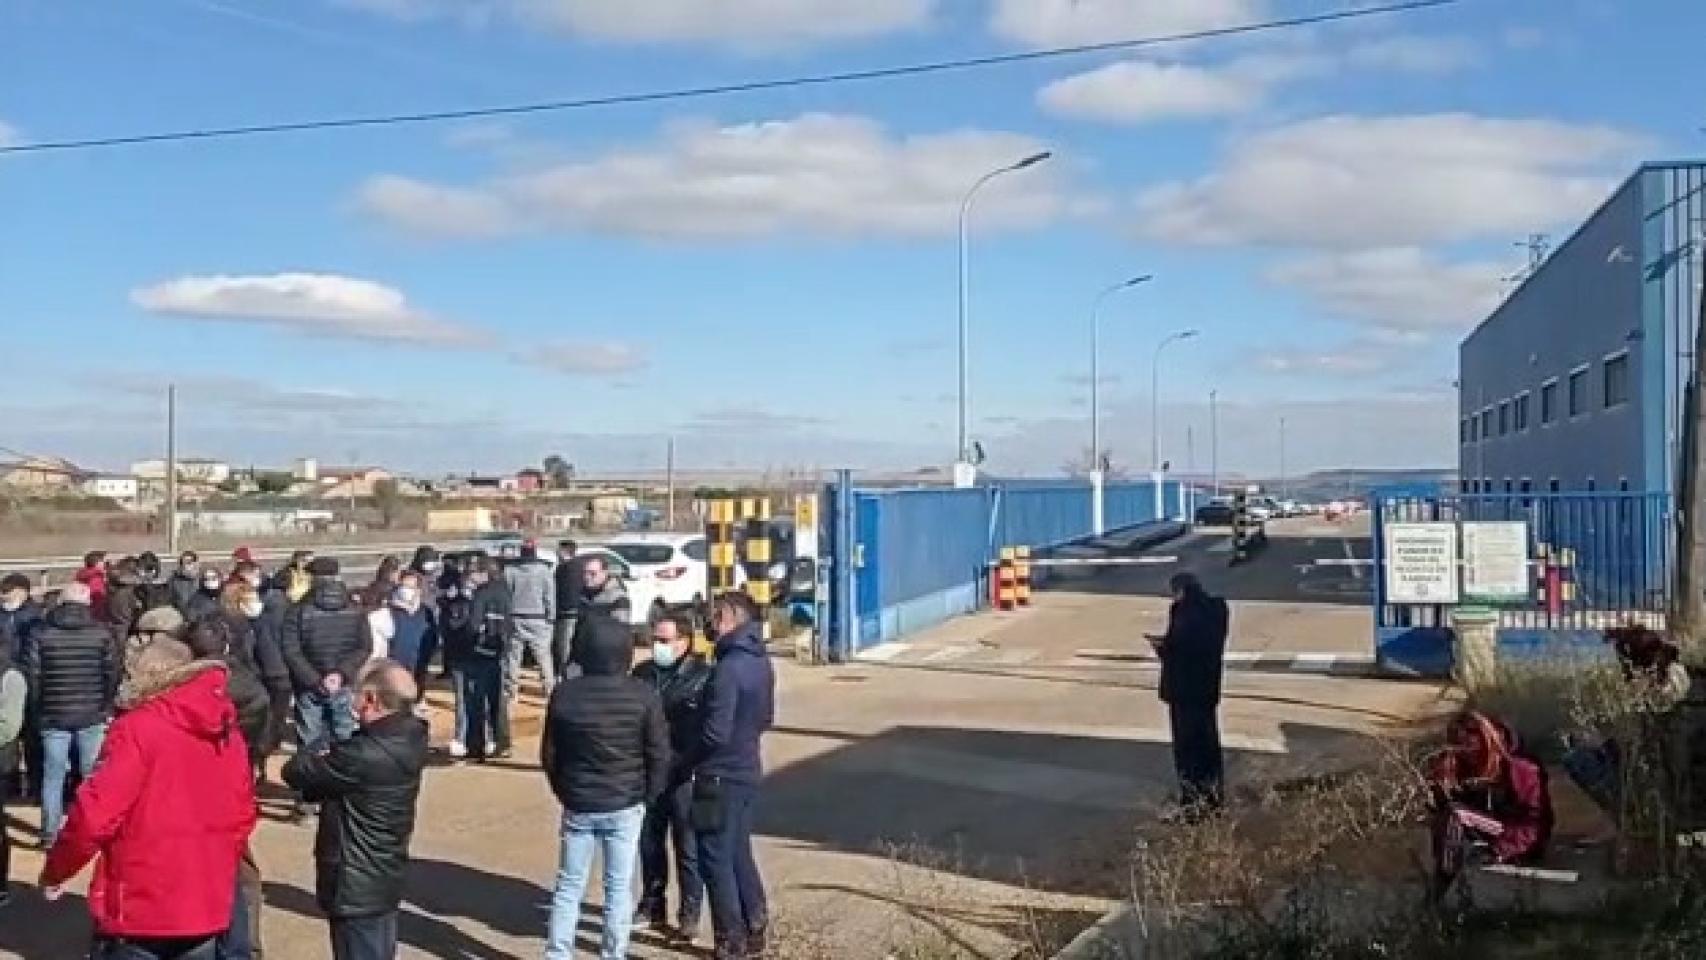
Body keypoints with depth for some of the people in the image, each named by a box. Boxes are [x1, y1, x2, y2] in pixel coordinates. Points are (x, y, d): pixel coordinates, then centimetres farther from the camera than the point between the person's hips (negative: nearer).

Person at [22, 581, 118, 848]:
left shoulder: (41, 633, -3)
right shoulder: (101, 633, -4)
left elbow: (31, 674, -6)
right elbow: (112, 674, -7)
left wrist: (40, 706, 6)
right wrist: (106, 706, 5)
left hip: (53, 716, 1)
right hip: (92, 716, 0)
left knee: (53, 776, 9)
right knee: (92, 776, 10)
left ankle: (50, 832, 12)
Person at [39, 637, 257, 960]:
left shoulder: (138, 728, -12)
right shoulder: (226, 730, 5)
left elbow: (96, 813, -16)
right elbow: (242, 813, 10)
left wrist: (54, 871, 0)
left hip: (138, 906, -5)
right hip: (205, 906, 6)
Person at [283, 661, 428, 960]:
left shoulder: (367, 755, -29)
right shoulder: (406, 740, -2)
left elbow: (297, 771, -15)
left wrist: (310, 756, 3)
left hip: (357, 887, -9)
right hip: (383, 879, 9)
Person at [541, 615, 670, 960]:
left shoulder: (564, 694, -4)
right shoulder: (644, 695, -10)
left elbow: (549, 754, 3)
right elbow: (659, 755, -7)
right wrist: (647, 796, 7)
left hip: (578, 806, 1)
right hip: (626, 806, -1)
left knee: (568, 887, 11)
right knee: (619, 887, 8)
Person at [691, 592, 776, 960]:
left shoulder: (728, 667, -22)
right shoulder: (761, 661, 6)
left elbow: (716, 731, -23)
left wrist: (687, 759, -8)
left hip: (720, 776, -8)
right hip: (749, 770, 8)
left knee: (716, 860, 3)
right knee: (739, 852, 19)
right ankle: (756, 929, 26)